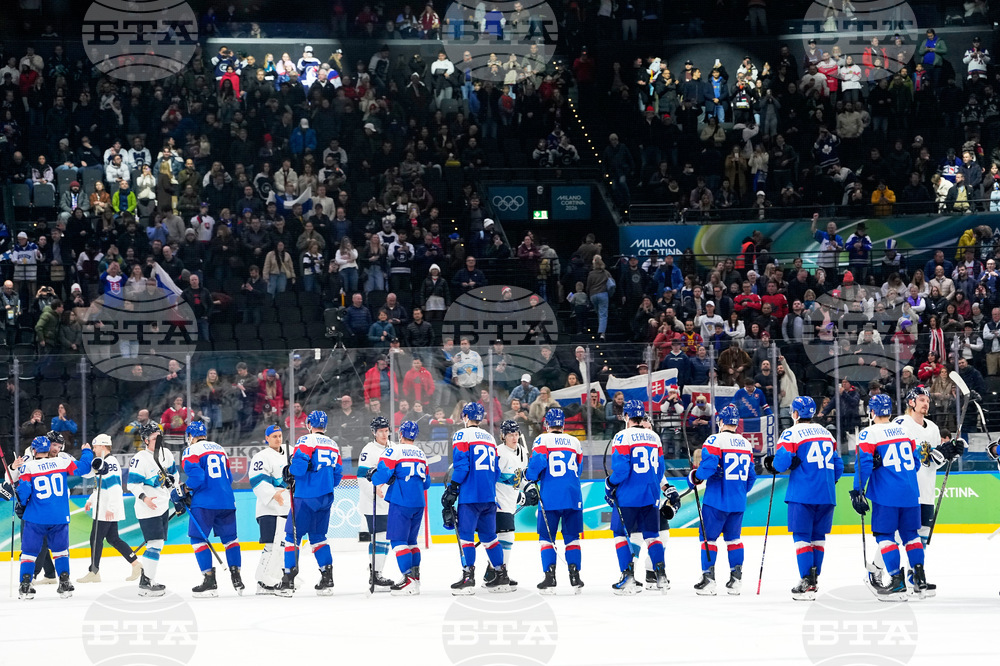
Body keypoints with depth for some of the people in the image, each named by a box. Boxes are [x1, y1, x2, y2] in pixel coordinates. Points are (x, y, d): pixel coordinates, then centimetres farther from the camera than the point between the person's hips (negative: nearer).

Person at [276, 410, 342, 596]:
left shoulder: (306, 441, -7)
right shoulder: (333, 445, 13)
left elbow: (299, 464, -19)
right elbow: (337, 475, 15)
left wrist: (289, 472, 2)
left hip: (306, 497, -6)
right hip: (326, 498, 6)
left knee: (293, 534, 1)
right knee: (318, 536, 15)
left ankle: (288, 580, -2)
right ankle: (327, 578, 6)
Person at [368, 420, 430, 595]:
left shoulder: (394, 451, -7)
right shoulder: (421, 454, 15)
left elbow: (381, 476, -13)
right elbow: (426, 482, 19)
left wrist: (372, 476, 8)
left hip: (401, 502, -7)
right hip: (418, 503, 7)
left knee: (398, 539, -6)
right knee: (411, 540, 16)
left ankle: (409, 579, -15)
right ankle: (415, 577, 15)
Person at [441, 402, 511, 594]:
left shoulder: (462, 436, -3)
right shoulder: (490, 438, 18)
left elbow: (461, 465, -12)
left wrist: (452, 489, -8)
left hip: (470, 495, -7)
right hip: (489, 496, 7)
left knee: (466, 533, -6)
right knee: (488, 535, 13)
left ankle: (468, 577, -13)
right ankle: (501, 576, 14)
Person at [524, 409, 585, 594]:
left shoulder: (542, 440, 0)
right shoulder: (575, 442, 12)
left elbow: (538, 461, -15)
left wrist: (531, 481, -1)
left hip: (549, 497, -3)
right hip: (573, 496, 3)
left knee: (546, 537, 5)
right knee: (571, 537, 9)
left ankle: (550, 578, -5)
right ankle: (575, 577, 0)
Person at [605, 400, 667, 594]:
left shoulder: (623, 437, -10)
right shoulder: (654, 437, 9)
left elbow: (620, 468, -16)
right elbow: (659, 469, 14)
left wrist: (610, 486, 0)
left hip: (628, 496, -5)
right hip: (651, 496, 5)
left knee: (621, 534, 5)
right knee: (652, 535, 11)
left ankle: (628, 578, -2)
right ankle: (661, 576, 1)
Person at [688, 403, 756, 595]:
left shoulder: (715, 440, -10)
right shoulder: (746, 444, 9)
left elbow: (708, 466, -21)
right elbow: (751, 476, 15)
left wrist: (695, 477, -3)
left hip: (717, 500, -5)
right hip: (738, 502, 5)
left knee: (708, 536, 3)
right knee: (733, 537, 15)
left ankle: (708, 578, -2)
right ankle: (736, 578, 10)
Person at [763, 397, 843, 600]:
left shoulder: (792, 434, -4)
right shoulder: (826, 433, 16)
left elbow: (781, 462, -13)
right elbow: (838, 465, 18)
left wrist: (771, 465, 10)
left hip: (802, 494, -6)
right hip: (827, 495, 6)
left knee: (802, 536, -4)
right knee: (818, 536, 13)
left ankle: (807, 582, -13)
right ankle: (814, 577, 15)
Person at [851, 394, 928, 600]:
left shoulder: (868, 434, -6)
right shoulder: (903, 430, 12)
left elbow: (864, 464, -13)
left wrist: (858, 491, -8)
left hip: (886, 494, -5)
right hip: (911, 493, 5)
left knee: (884, 535, 0)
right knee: (910, 533, 14)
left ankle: (897, 582, -9)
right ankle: (920, 578, 11)